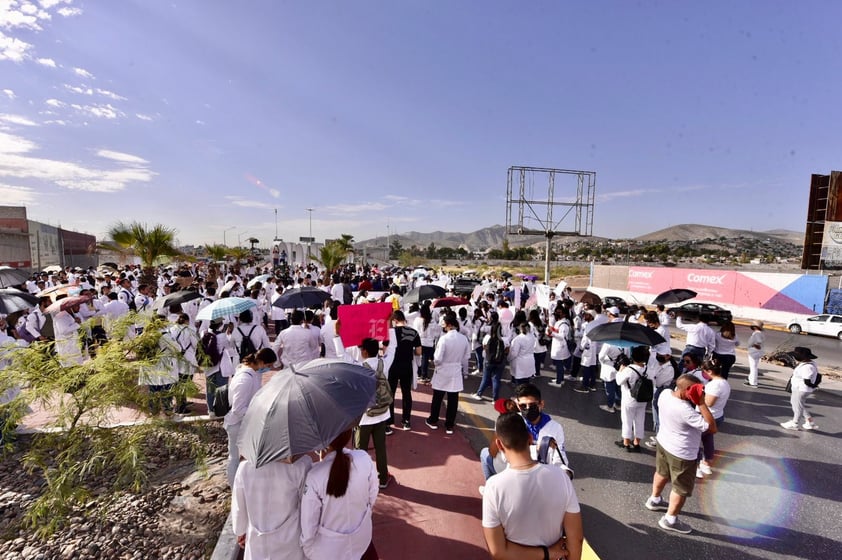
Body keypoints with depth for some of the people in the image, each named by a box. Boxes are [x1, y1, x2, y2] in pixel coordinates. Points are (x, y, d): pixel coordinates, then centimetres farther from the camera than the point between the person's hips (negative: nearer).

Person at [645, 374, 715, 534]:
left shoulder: (665, 394, -14)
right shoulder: (686, 411, -37)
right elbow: (712, 428, -28)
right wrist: (701, 403, -32)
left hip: (663, 442, 8)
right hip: (682, 453, -8)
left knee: (662, 473, 30)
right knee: (682, 488, 14)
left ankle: (654, 500, 52)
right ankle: (670, 520, 30)